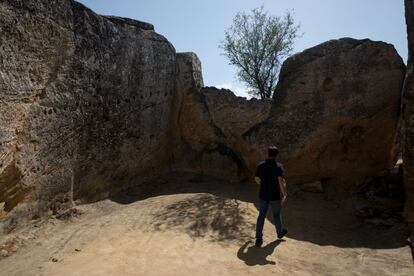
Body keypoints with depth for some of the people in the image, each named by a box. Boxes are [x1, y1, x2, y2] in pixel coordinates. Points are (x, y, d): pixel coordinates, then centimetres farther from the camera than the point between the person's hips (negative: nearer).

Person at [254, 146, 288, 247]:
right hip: (275, 196, -2)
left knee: (261, 216, 8)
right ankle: (280, 232, 41)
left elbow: (256, 179, 7)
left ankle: (258, 238, 6)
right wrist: (284, 195, -17)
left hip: (263, 195, 3)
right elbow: (281, 181, -24)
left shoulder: (261, 165, -3)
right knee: (277, 214, 18)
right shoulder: (279, 166, -14)